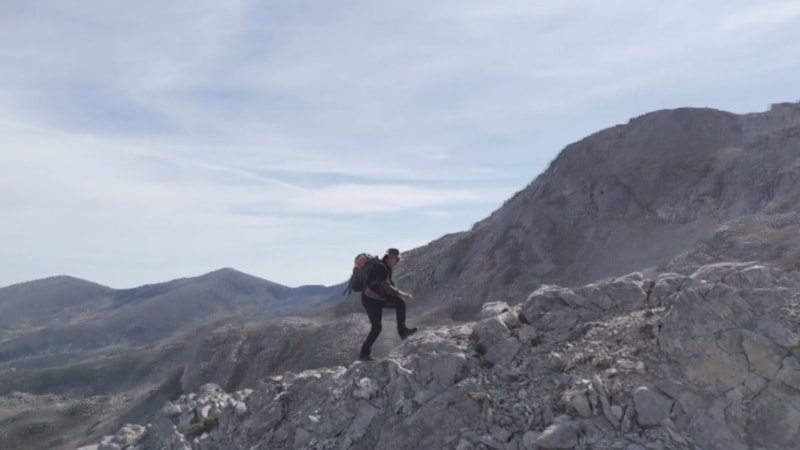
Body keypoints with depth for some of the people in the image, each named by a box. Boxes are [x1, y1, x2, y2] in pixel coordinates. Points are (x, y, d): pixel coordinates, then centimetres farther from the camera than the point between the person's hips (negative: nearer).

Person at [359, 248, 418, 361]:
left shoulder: (387, 268, 6)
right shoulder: (380, 267, -24)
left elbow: (390, 285, 16)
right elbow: (386, 287, -31)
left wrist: (402, 295, 6)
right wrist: (402, 294, -30)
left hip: (380, 297, 9)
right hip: (370, 300, -9)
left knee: (400, 302, -7)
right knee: (376, 328, -8)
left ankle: (402, 330, -4)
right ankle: (364, 353, 4)